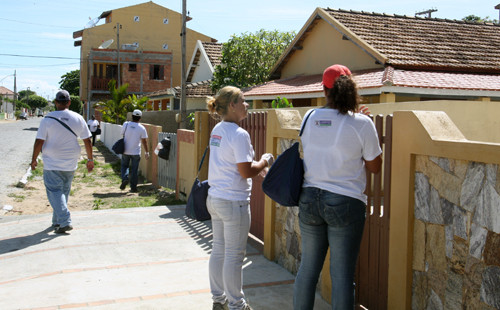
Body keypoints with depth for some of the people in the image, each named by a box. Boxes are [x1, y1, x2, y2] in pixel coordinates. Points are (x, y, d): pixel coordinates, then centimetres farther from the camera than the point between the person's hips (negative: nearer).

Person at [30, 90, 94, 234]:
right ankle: (57, 222, 26)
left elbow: (39, 142, -8)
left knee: (55, 191, -2)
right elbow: (87, 141, 4)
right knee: (64, 191, 15)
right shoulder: (78, 118, 1)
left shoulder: (47, 119, -8)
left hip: (52, 164, -4)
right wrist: (90, 159, 14)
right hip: (70, 164, 4)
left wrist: (34, 159, 5)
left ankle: (65, 221, -15)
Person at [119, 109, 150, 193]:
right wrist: (147, 152, 4)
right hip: (136, 152, -1)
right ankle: (133, 187, 9)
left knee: (124, 165, 19)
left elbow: (122, 134, 8)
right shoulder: (142, 128, -8)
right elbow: (144, 141, -4)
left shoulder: (125, 124, -5)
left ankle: (125, 178, -7)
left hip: (125, 151, 1)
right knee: (134, 169, 7)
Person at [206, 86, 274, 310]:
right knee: (234, 256, 4)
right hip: (233, 201, -9)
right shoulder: (239, 134, -19)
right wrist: (264, 161, -4)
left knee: (218, 250, 17)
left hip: (215, 198, 9)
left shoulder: (217, 130, 8)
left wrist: (256, 165, 14)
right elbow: (246, 172, -21)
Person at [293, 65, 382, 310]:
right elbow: (374, 167, -2)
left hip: (309, 198, 4)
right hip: (345, 203, -4)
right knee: (342, 274, 5)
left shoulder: (309, 118, 2)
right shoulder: (361, 124, -10)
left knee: (308, 268, 16)